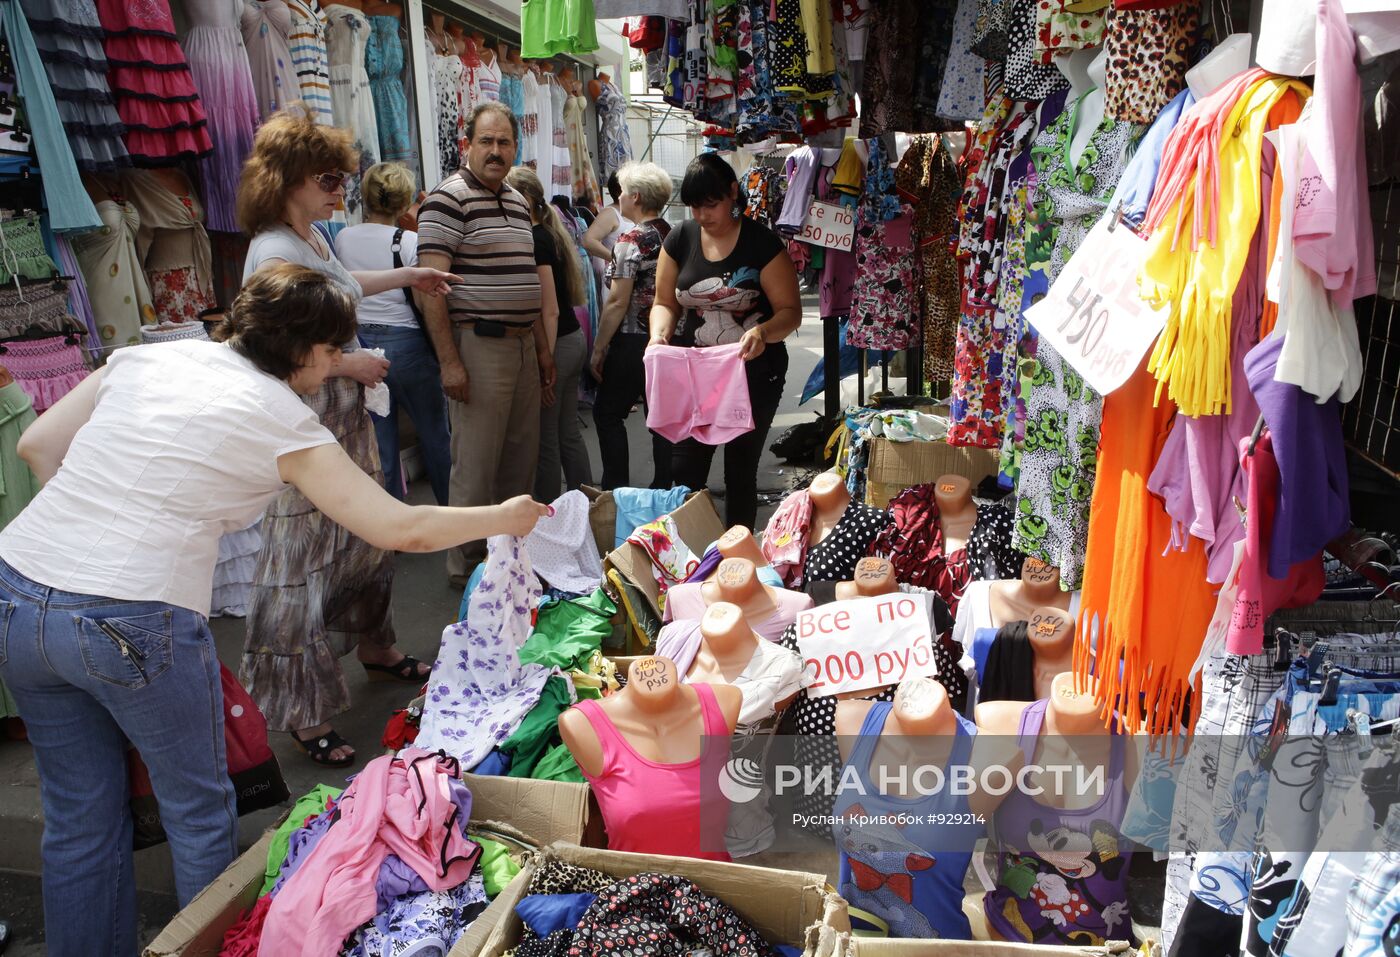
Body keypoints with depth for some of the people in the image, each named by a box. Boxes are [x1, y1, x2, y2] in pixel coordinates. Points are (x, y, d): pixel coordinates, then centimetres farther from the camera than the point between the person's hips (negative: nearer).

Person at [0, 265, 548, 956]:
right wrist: (503, 518, 8)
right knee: (198, 810, 17)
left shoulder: (144, 357, 9)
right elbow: (400, 528, -5)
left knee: (79, 818, 22)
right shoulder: (283, 421, -6)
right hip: (133, 626, -6)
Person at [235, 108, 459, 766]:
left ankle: (375, 649, 44)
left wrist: (406, 276, 39)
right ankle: (306, 717, 9)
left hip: (346, 419, 10)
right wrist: (349, 363, -18)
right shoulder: (275, 252, -20)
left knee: (366, 539, 22)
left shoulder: (313, 237, 10)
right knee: (307, 566, -3)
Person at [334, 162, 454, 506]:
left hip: (358, 341, 4)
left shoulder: (342, 239, 3)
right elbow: (424, 303, -11)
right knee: (434, 433, 11)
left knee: (380, 440, 10)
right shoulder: (410, 241, -10)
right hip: (403, 343, -4)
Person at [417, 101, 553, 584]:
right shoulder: (448, 198, -9)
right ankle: (466, 565, 12)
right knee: (476, 464, -2)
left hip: (522, 345, 8)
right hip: (478, 346, -8)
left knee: (522, 458, 14)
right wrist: (449, 362, -21)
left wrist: (542, 346, 18)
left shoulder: (518, 201, 16)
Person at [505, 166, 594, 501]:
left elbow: (550, 310, -20)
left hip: (553, 344, -9)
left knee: (545, 439, 1)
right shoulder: (551, 234, 12)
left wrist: (544, 365, -20)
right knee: (569, 433, 14)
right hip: (573, 338, 9)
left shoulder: (534, 241, -15)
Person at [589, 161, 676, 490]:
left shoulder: (631, 240, -14)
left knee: (607, 413, 6)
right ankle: (664, 486, 17)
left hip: (633, 343, -7)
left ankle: (617, 488, 5)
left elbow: (617, 303, -16)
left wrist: (598, 350, -10)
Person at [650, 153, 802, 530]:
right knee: (685, 470, -2)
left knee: (741, 469, 9)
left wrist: (763, 332, -31)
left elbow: (790, 311, -10)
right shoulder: (680, 239, 1)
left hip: (754, 372, -2)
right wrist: (659, 334, -16)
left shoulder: (762, 242, -10)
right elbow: (665, 303, 6)